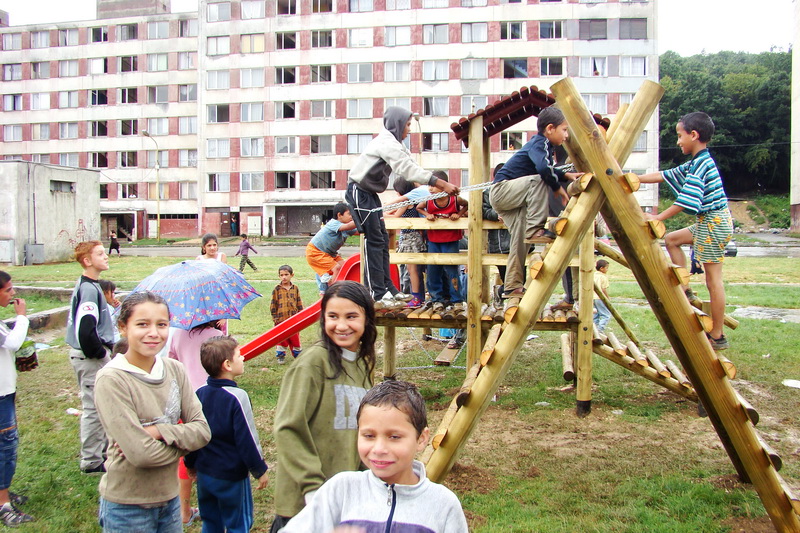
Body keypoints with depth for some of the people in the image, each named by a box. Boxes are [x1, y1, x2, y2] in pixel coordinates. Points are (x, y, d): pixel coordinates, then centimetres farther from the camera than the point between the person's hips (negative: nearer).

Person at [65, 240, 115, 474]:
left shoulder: (87, 285, 11)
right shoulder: (89, 289, -21)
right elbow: (85, 330, -29)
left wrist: (103, 348, 15)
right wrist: (100, 352, -16)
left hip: (92, 354, 10)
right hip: (90, 358, -10)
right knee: (93, 408, 0)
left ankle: (102, 450, 33)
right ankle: (91, 462, 12)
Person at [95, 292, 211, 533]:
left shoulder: (175, 370, -2)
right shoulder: (111, 380, -19)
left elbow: (202, 430, -5)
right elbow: (140, 453, -23)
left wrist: (157, 431, -19)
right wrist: (182, 441, -9)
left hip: (170, 499, 5)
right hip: (127, 506, -5)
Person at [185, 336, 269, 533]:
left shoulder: (200, 394, -2)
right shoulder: (236, 397, -22)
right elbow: (247, 440, -19)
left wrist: (191, 464, 20)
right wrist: (260, 470, -7)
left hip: (204, 474, 6)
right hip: (232, 476, -6)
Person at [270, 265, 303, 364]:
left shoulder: (295, 288, 4)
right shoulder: (277, 289, -2)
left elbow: (299, 303, 10)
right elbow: (273, 304, 1)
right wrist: (275, 317, -2)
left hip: (293, 318, 1)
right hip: (281, 318, -1)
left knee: (295, 338, 8)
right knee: (281, 338, 5)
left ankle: (297, 354, 23)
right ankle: (281, 356, 17)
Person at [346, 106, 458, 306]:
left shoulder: (393, 143, 14)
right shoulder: (386, 143, -19)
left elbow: (408, 168, 7)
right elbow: (408, 169, -28)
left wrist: (442, 185, -3)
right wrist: (442, 184, -31)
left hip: (370, 193, 10)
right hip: (359, 192, -10)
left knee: (382, 239, 9)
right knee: (374, 240, -11)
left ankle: (388, 289, 13)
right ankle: (378, 294, -10)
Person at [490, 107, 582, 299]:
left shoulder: (543, 145, 13)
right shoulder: (540, 144, -17)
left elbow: (549, 168, 34)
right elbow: (543, 168, -38)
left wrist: (566, 174, 19)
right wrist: (558, 188, -23)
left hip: (509, 197, 10)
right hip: (501, 190, -10)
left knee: (520, 239, 6)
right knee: (538, 180, -29)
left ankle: (512, 287, 10)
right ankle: (535, 229, -28)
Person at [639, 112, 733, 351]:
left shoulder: (702, 165, -17)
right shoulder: (695, 164, 13)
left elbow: (685, 201, -23)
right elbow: (663, 176, 17)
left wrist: (658, 217, -19)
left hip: (714, 223, -10)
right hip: (708, 222, 10)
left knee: (713, 279, -5)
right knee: (672, 239, 20)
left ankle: (717, 337, 2)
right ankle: (685, 290, 16)